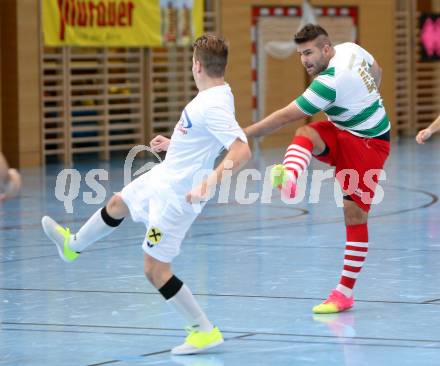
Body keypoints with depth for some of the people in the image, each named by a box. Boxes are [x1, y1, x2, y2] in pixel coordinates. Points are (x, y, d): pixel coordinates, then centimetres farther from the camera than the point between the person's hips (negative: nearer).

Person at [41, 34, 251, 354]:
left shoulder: (214, 106, -30)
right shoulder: (212, 96, 1)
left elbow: (242, 150, -39)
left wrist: (210, 180, -48)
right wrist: (174, 144, 27)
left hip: (176, 195, -10)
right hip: (163, 176, 10)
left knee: (156, 269, -5)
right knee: (117, 205, 32)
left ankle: (205, 331, 4)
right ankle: (73, 245, 59)